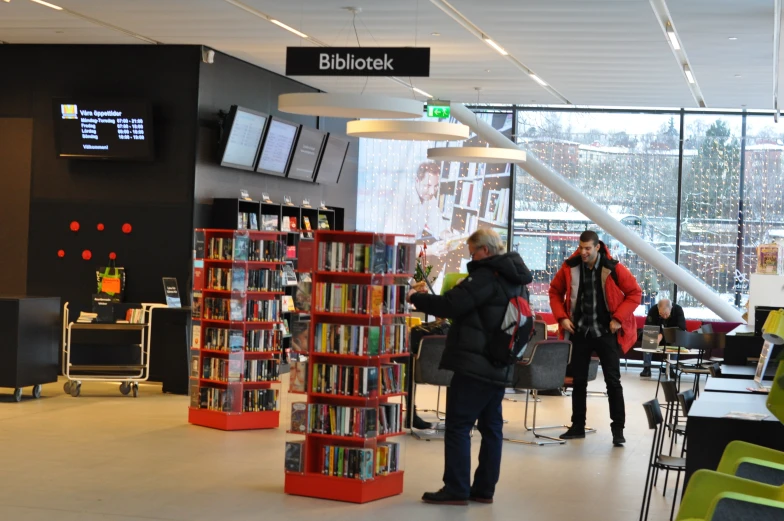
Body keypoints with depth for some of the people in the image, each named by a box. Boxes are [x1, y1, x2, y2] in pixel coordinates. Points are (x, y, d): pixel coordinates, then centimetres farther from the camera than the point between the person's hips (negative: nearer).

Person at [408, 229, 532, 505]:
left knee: (458, 426, -3)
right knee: (491, 426, 10)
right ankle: (484, 489, 14)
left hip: (474, 365, -9)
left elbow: (451, 305, -19)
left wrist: (416, 298, -5)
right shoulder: (513, 278, 16)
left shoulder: (486, 276, -15)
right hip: (500, 368, 9)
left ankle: (456, 489, -2)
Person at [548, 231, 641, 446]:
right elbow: (555, 291, 10)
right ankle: (578, 426, 20)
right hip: (580, 331, 3)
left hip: (606, 332, -3)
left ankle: (618, 429, 4)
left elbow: (635, 293, -5)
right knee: (579, 380, 9)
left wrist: (618, 318, -12)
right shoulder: (570, 267, -4)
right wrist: (562, 317, -1)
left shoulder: (613, 269, -11)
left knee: (612, 380, -2)